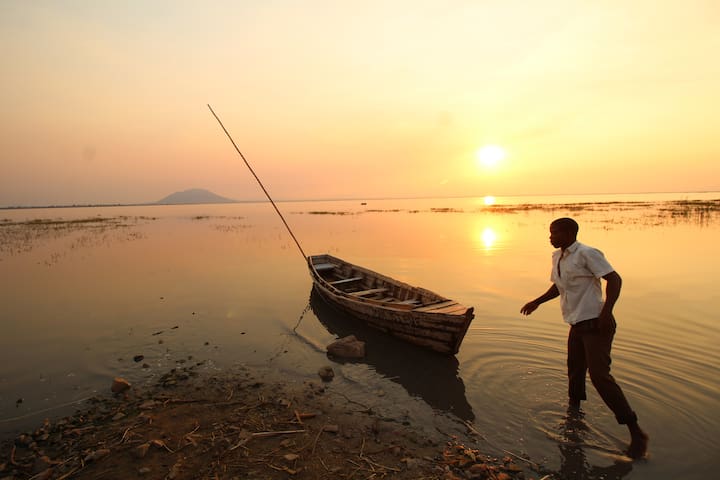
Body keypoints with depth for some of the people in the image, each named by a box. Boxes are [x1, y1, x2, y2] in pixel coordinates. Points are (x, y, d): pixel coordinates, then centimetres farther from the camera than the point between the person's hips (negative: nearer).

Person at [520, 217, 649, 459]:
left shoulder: (587, 254, -14)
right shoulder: (557, 257, 12)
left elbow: (614, 279, -18)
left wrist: (606, 311, -26)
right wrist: (536, 302, 18)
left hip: (595, 323, -9)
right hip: (577, 324, 9)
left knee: (599, 375, -13)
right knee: (575, 372, 19)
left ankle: (636, 432, 0)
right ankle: (574, 412, 40)